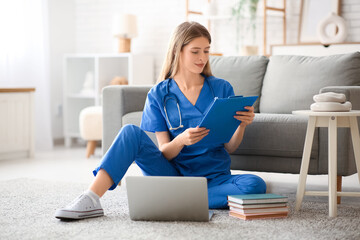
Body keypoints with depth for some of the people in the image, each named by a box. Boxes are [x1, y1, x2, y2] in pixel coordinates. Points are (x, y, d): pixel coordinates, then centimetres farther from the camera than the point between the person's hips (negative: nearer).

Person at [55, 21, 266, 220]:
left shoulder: (222, 88, 3)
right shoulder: (159, 95, 3)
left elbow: (230, 147, 4)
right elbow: (165, 153, -2)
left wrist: (242, 126, -17)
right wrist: (182, 140, -24)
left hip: (213, 177, 1)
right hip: (174, 174, 0)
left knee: (256, 185, -32)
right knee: (132, 133, -22)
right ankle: (90, 201, -32)